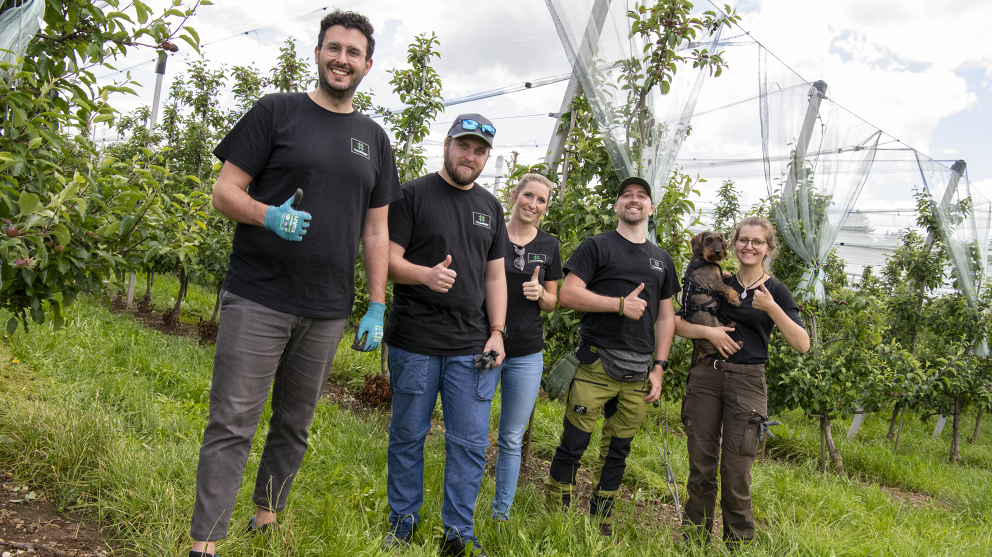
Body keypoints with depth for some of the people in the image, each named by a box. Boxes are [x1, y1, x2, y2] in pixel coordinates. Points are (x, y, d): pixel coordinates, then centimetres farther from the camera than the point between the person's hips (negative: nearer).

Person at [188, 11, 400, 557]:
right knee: (232, 423, -3)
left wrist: (377, 307, 7)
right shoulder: (276, 112, 3)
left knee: (294, 425, 12)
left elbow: (376, 230, 13)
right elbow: (224, 191, 0)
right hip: (257, 300, -3)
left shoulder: (374, 138, 14)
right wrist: (270, 216, -21)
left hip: (327, 311, 4)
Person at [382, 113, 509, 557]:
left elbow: (495, 275, 15)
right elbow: (389, 260, -5)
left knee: (470, 443, 5)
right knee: (407, 436, 9)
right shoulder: (413, 194, 1)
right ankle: (403, 521, 27)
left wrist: (497, 331, 5)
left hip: (472, 347, 4)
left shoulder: (490, 207, 15)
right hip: (414, 343, -3)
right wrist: (426, 275, -25)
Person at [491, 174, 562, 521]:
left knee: (512, 439, 10)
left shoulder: (548, 246, 7)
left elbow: (552, 303, 12)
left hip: (526, 355, 2)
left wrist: (540, 293, -9)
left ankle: (501, 514, 24)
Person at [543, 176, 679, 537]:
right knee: (573, 443, -4)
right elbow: (568, 294, -8)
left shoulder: (662, 259, 18)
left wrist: (659, 367, 8)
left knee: (618, 450, 10)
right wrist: (621, 304, -13)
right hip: (596, 365, -4)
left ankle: (601, 524, 23)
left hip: (638, 373, 5)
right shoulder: (597, 246, 3)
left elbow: (666, 317, 17)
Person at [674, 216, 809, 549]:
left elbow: (802, 344, -6)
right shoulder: (718, 284, 10)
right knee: (701, 466, 6)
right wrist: (709, 331, -8)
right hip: (706, 375, 2)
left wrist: (772, 309, -18)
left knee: (736, 471, -3)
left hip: (747, 383, -2)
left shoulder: (776, 291, 4)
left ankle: (737, 544, 15)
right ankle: (695, 539, 19)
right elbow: (678, 324, 9)